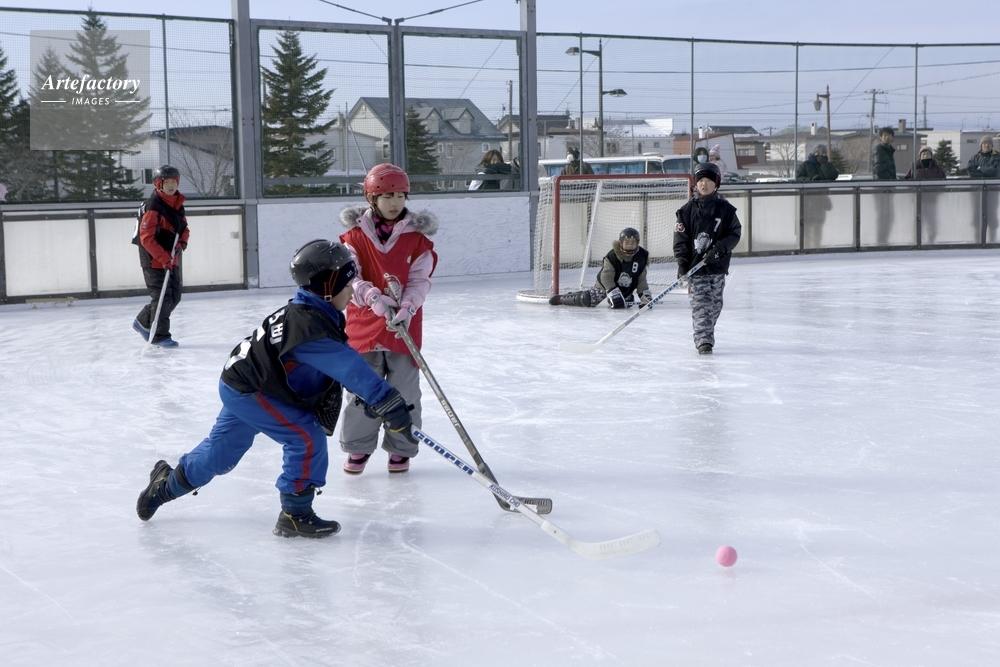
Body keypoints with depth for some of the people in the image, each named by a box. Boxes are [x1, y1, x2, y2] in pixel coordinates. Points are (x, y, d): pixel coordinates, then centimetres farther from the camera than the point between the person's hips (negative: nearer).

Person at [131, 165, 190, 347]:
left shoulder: (178, 204, 8)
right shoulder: (153, 206, -19)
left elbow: (184, 228, 19)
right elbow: (146, 238, -22)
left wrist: (182, 242, -4)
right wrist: (164, 259, -26)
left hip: (171, 259, 9)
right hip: (154, 259, -9)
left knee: (174, 296, 14)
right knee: (162, 297, -6)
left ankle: (143, 322, 29)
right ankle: (160, 336, 6)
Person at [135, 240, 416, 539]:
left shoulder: (310, 312, 1)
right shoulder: (310, 326, -31)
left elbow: (336, 368, 5)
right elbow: (350, 369, -38)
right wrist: (389, 404, -40)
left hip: (241, 383, 10)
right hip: (248, 392, -10)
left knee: (220, 450, 22)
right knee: (307, 437, -16)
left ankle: (166, 483, 42)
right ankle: (295, 515, -6)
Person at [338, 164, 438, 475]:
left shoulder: (417, 237, 0)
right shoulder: (355, 236, -1)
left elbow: (420, 280, -5)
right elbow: (348, 277, -9)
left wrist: (406, 309, -24)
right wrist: (373, 296, -28)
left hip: (404, 326, 0)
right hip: (363, 325, 0)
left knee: (404, 390, 5)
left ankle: (400, 448, 19)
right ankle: (358, 446, 21)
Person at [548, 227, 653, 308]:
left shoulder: (641, 257, -15)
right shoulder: (612, 256, -27)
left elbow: (641, 280, -7)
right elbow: (606, 278, -28)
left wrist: (645, 296, -17)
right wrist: (614, 295, -35)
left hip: (626, 290, 5)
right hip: (605, 284, -5)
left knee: (627, 304, -7)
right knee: (587, 300, -14)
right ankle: (561, 299, 9)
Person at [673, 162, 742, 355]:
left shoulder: (725, 209, 1)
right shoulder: (688, 210, -2)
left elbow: (735, 233, 1)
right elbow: (680, 239, -2)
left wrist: (719, 248, -16)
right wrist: (682, 265, -11)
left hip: (718, 266, 2)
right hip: (695, 266, -2)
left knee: (715, 304, 9)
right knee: (701, 304, -10)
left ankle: (706, 334, 26)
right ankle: (704, 341, -13)